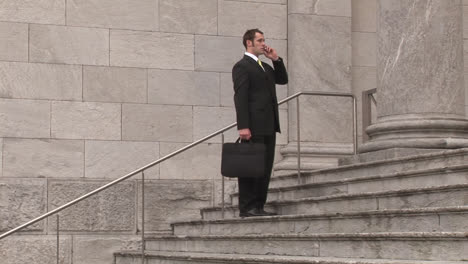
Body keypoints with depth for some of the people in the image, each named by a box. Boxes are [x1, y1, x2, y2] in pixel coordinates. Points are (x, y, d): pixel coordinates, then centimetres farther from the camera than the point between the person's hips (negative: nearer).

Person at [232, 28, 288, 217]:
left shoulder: (265, 67, 22)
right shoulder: (242, 66, -6)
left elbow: (283, 80, 26)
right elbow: (240, 97, -13)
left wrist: (276, 60, 12)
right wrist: (243, 126, -21)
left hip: (268, 127, 9)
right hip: (254, 128, -9)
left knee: (265, 168, 8)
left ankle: (258, 207, 12)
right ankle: (246, 208, -2)